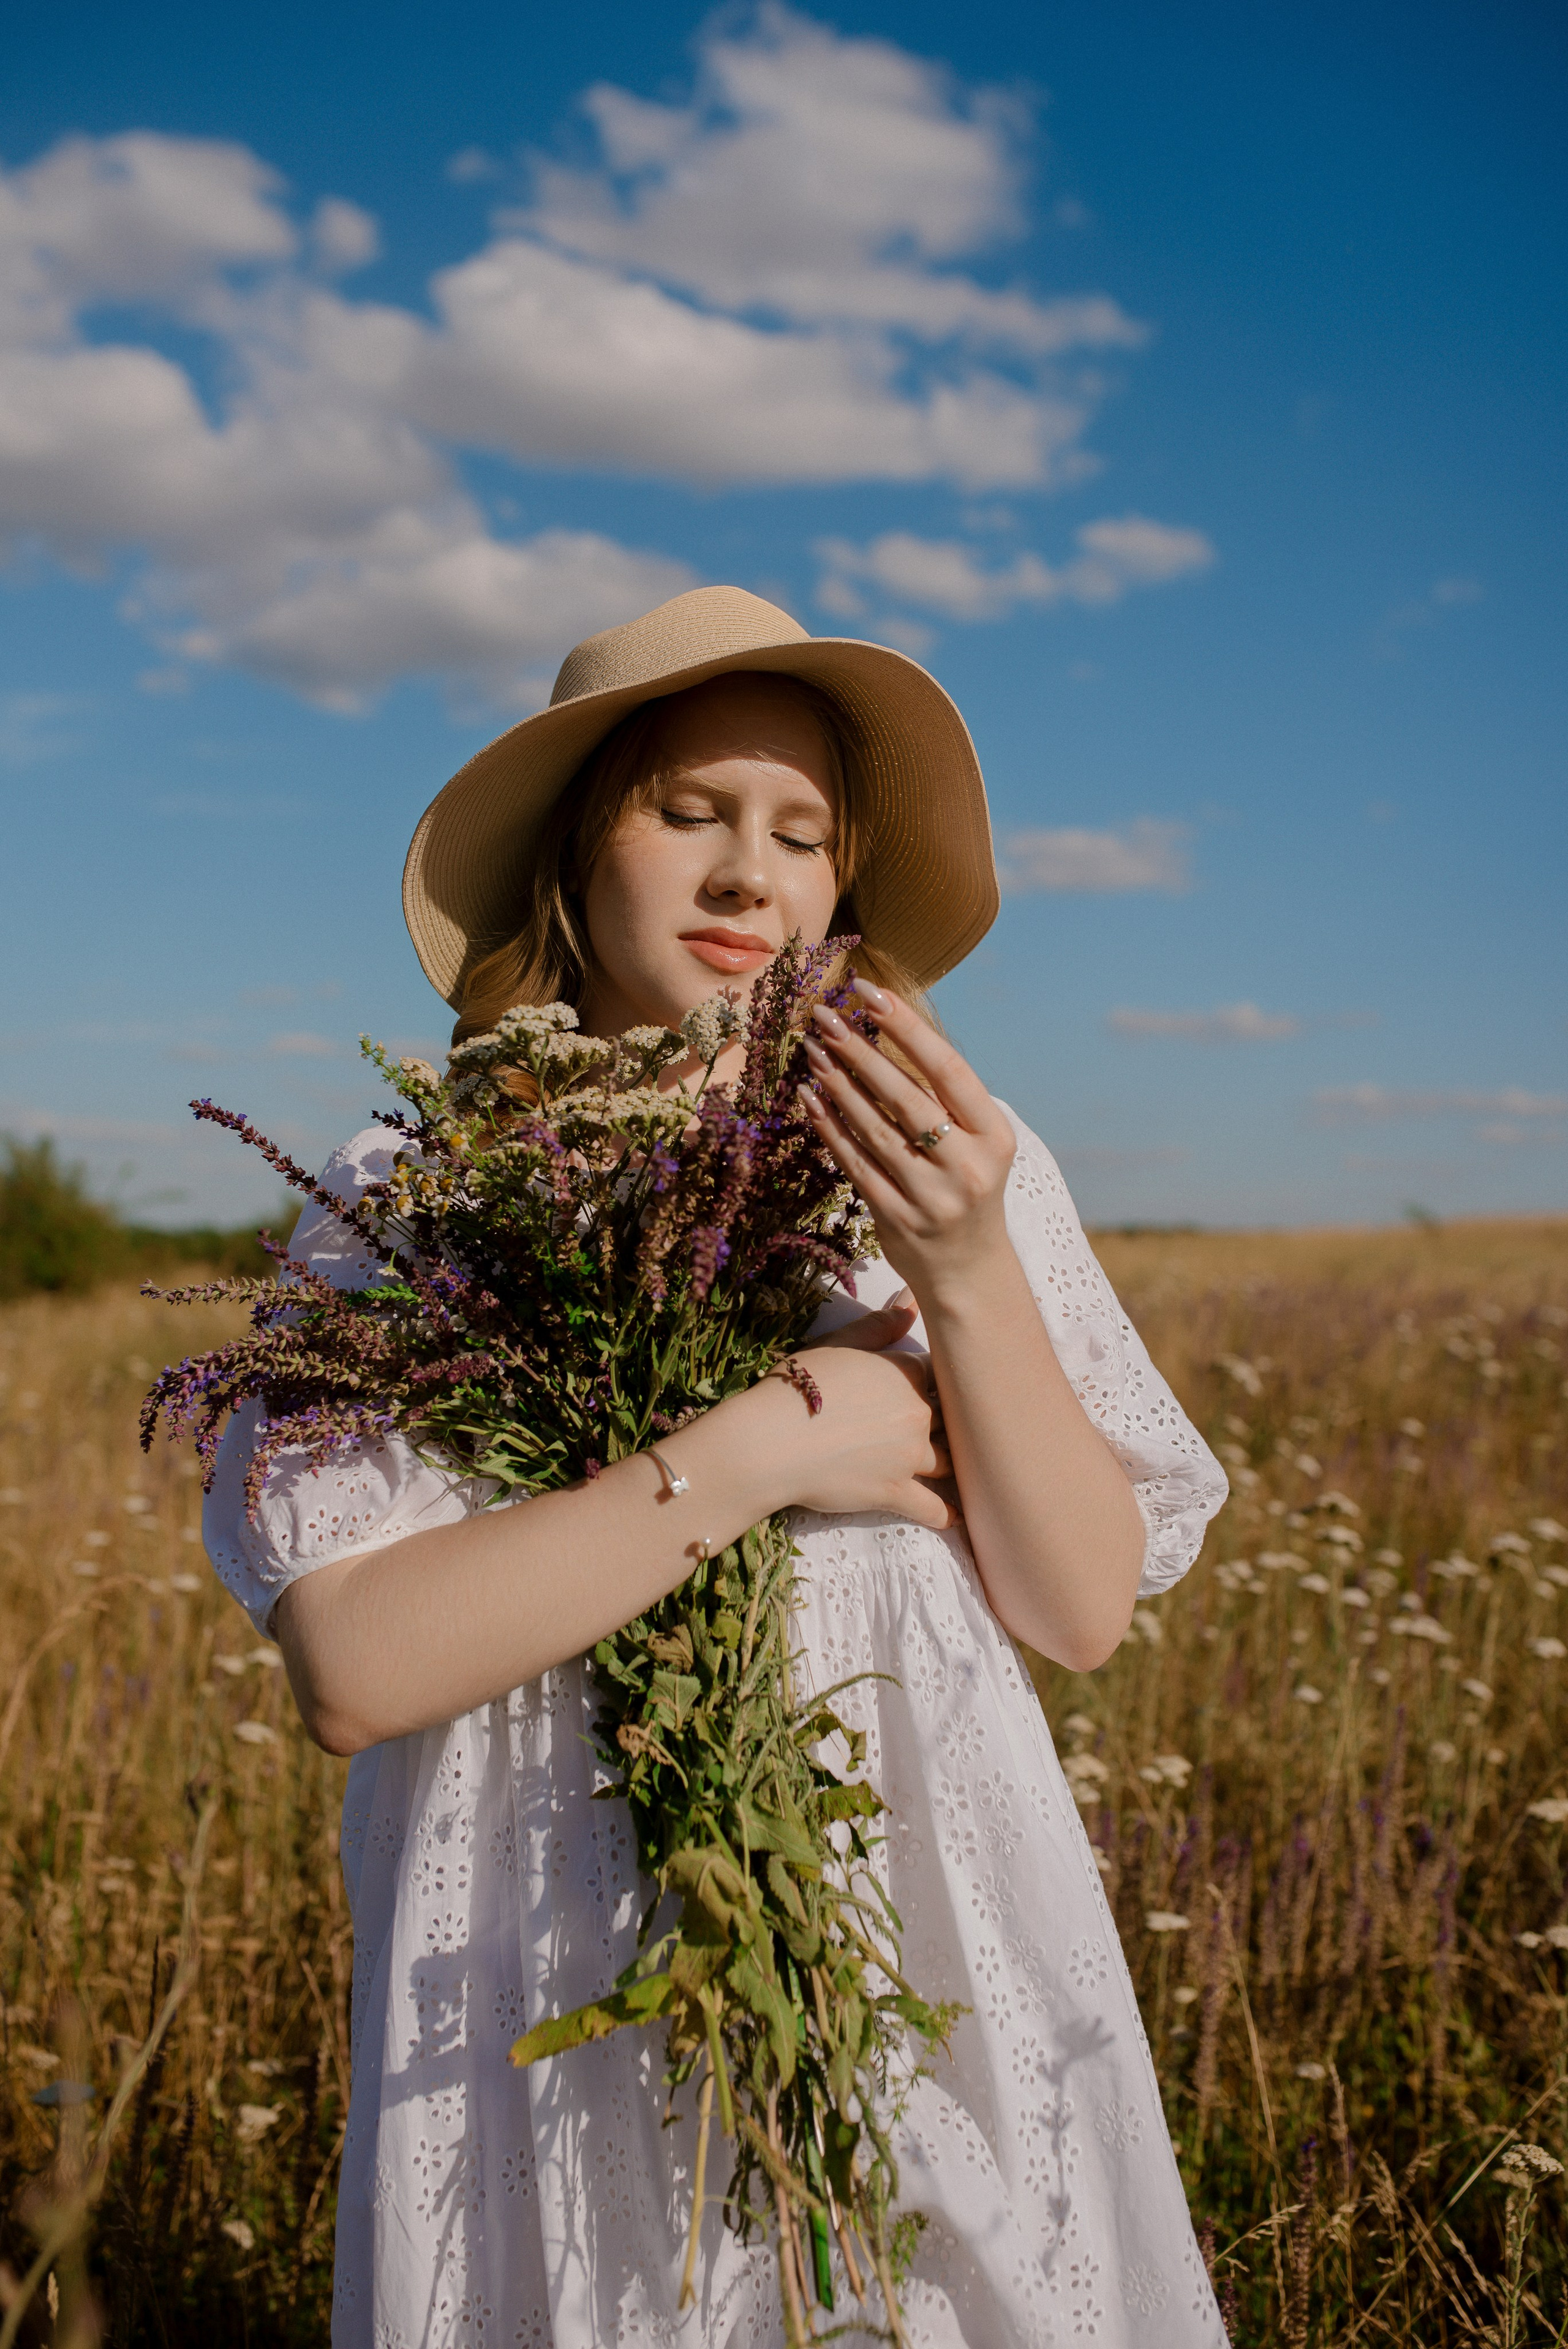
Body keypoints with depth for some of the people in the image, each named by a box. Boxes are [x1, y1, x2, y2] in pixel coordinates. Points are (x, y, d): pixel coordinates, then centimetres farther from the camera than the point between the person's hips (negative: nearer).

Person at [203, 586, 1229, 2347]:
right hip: (564, 1994, -1)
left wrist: (968, 1276, -20)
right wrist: (761, 1447, -20)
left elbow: (1085, 1613, -5)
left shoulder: (959, 1160, 0)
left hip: (935, 1965, 2)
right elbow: (351, 1669, -16)